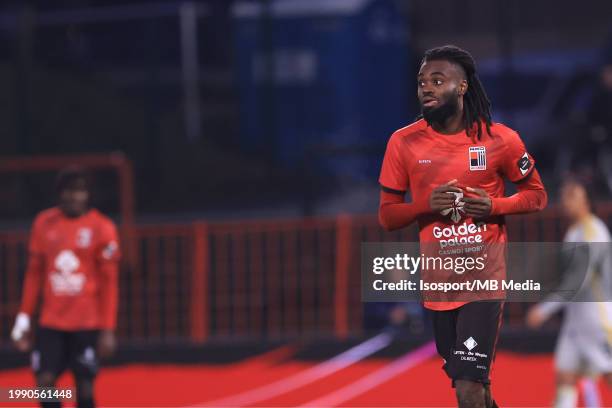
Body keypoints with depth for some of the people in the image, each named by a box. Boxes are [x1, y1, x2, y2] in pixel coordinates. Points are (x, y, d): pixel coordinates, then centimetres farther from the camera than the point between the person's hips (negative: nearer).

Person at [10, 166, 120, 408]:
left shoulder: (101, 228, -5)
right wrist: (24, 317, 9)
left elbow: (109, 282, -4)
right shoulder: (44, 223, 6)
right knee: (44, 382, -6)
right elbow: (34, 273, 13)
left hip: (87, 324, -3)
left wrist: (108, 329, -8)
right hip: (51, 323, 3)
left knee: (84, 386, -1)